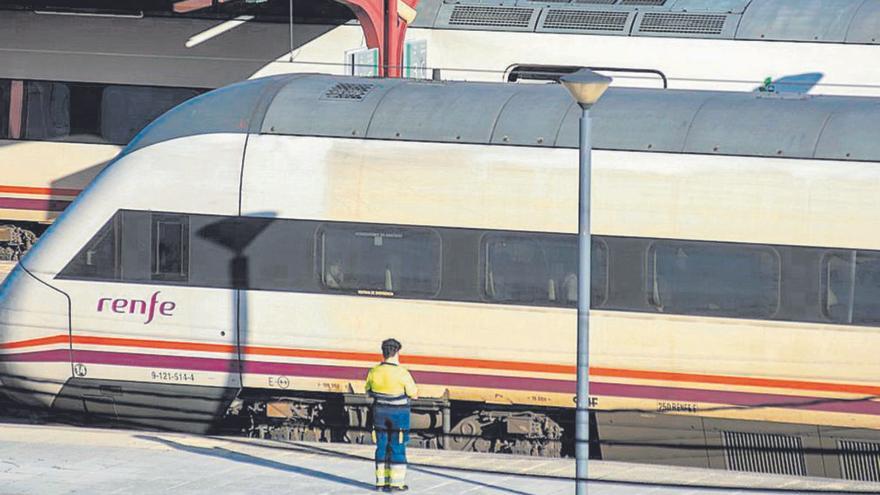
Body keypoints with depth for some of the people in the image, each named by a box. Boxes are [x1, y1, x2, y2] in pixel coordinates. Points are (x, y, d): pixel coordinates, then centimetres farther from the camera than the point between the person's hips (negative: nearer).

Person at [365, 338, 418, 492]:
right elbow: (414, 394, -10)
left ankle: (381, 481, 15)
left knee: (382, 446, 12)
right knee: (397, 448, 3)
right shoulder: (402, 373, -17)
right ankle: (396, 483, 5)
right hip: (399, 414, -4)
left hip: (380, 412, 4)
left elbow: (369, 390, 12)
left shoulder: (374, 372, -3)